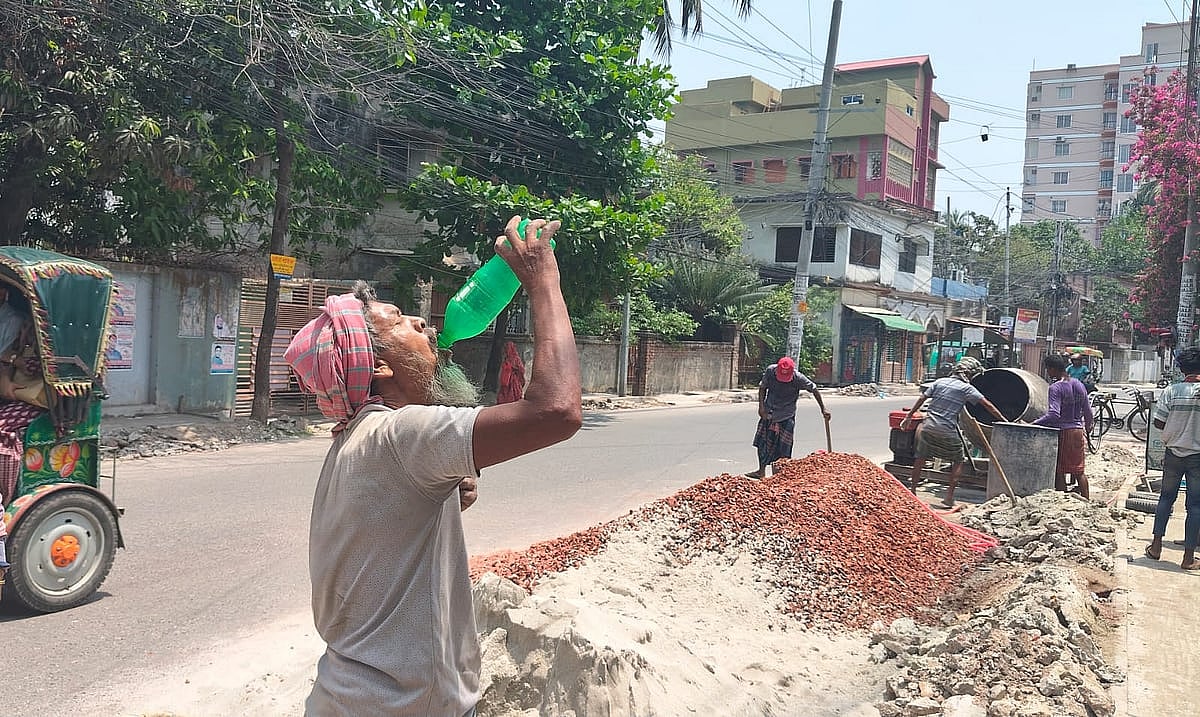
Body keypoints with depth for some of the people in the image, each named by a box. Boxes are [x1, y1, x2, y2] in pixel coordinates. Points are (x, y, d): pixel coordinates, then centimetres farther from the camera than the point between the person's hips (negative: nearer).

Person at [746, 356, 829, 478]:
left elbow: (814, 390, -7)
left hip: (786, 417, -3)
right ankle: (761, 471, 17)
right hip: (768, 413, 3)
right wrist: (761, 406, -8)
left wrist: (823, 410, -3)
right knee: (763, 442, 6)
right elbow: (762, 387, 1)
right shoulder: (770, 371, -15)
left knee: (783, 447, -4)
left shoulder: (798, 378, -20)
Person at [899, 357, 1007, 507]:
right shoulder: (967, 388, -2)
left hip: (928, 426, 4)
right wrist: (1003, 420, 7)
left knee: (920, 458, 14)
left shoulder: (940, 382, 9)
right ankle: (949, 497, 9)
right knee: (959, 460, 13)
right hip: (947, 431, -4)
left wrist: (908, 417, 15)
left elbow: (922, 399, 9)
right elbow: (987, 405, -1)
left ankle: (912, 492, 19)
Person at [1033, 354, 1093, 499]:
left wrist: (1035, 423, -23)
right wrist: (1088, 427, 29)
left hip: (1062, 432, -7)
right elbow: (1088, 411, 12)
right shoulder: (1079, 385, 6)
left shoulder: (1055, 388, -15)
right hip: (1078, 431, 7)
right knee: (1079, 471, 13)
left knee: (1059, 472, 3)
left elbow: (1054, 414, -25)